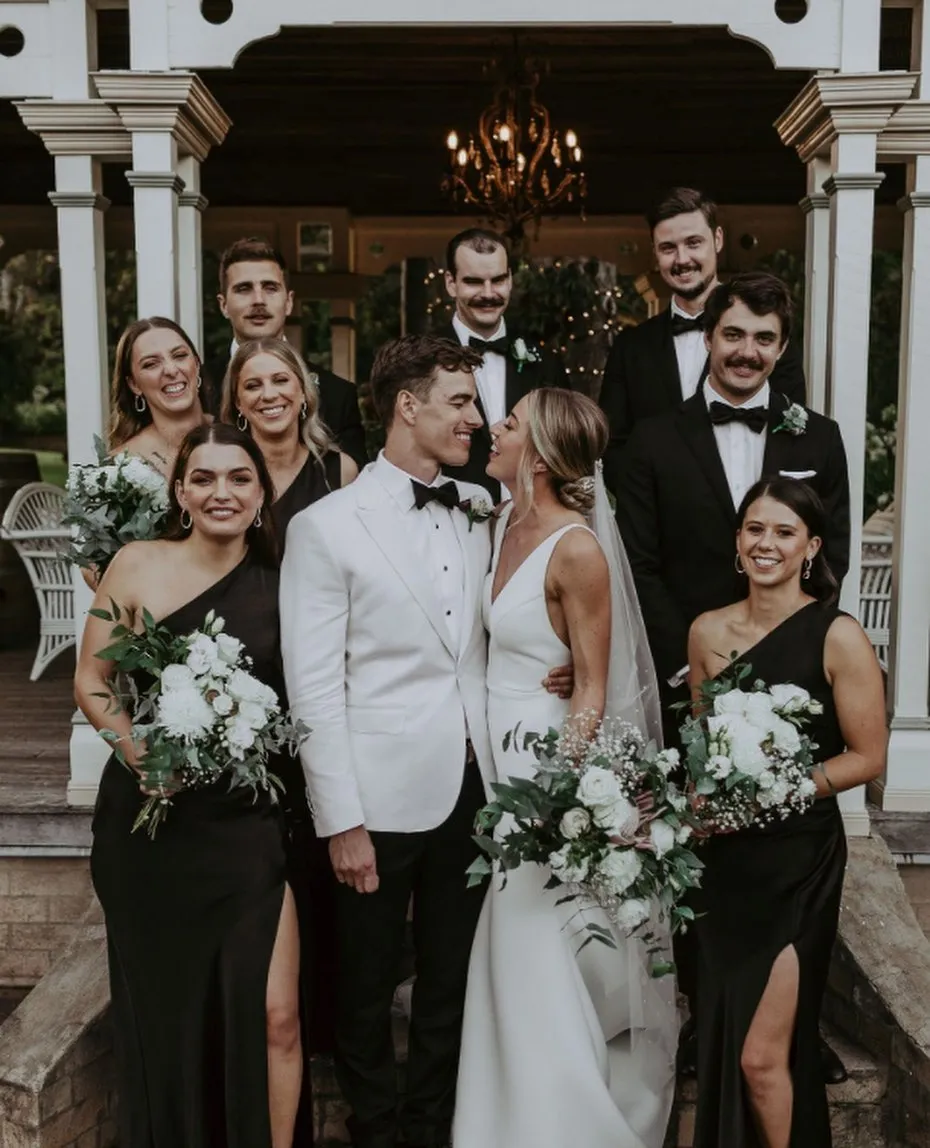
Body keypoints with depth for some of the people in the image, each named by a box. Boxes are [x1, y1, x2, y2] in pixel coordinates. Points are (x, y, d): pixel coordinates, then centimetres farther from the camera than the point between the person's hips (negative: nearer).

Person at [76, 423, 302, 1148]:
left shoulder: (277, 584, 2)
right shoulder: (139, 564, -3)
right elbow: (91, 682, -1)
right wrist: (140, 751, -14)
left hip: (245, 822, 1)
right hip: (149, 820, 0)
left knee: (274, 1015, -3)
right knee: (162, 1010, 14)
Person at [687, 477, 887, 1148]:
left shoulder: (838, 637, -12)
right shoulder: (707, 632, 1)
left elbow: (867, 758, -8)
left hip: (798, 861, -4)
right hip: (728, 858, 5)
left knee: (762, 1056, 0)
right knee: (722, 1038, 16)